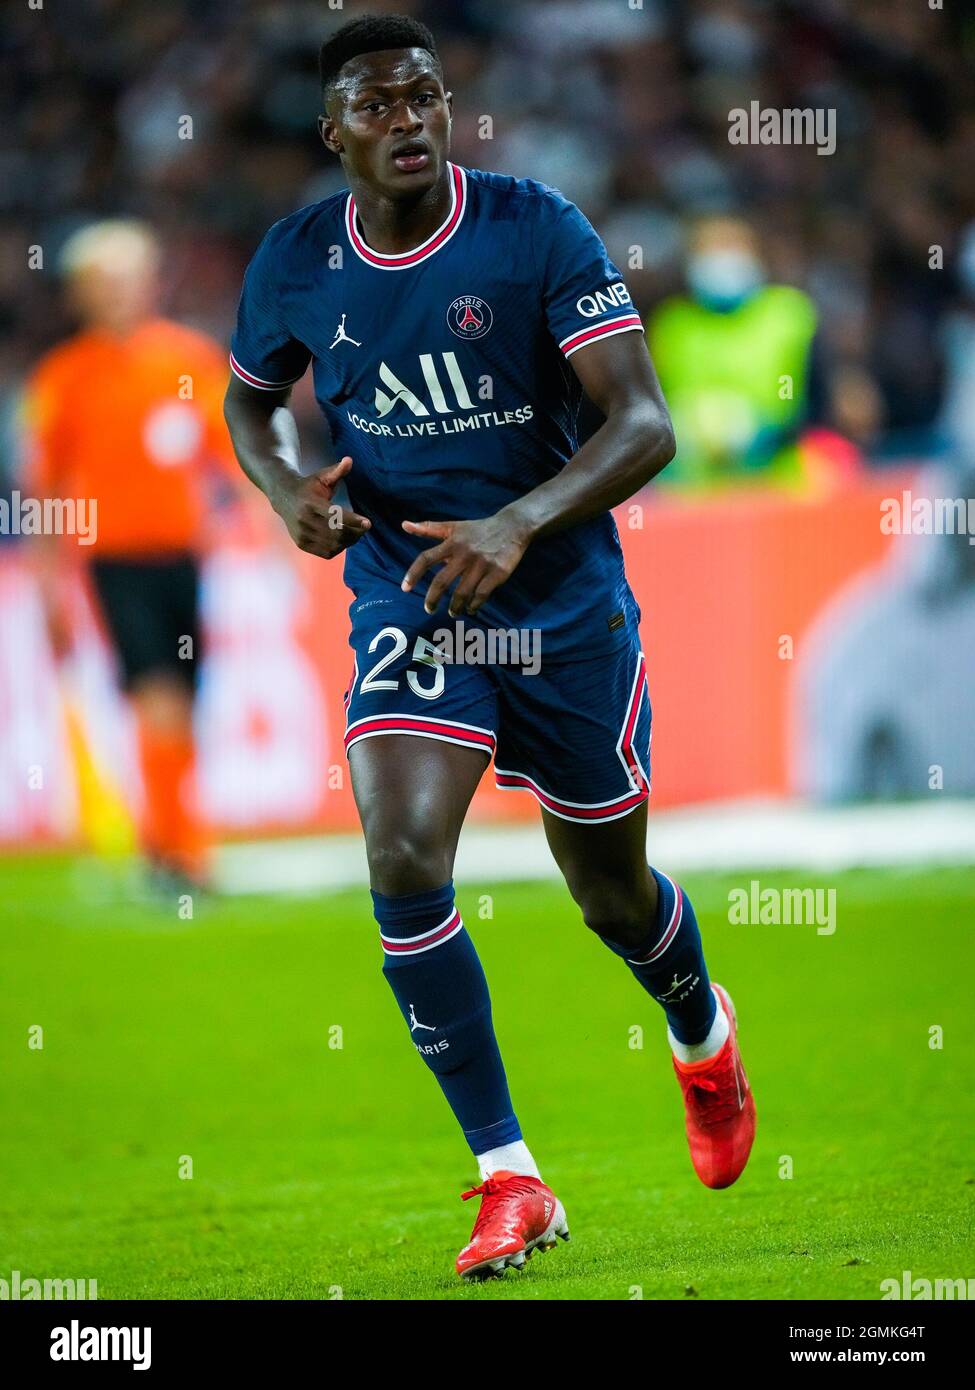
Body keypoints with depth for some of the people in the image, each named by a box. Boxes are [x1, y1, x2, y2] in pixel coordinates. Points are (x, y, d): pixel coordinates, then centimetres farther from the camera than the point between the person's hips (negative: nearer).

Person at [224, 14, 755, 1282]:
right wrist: (289, 488, -6)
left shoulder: (536, 231, -16)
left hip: (565, 606, -2)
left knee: (613, 894, 13)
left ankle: (703, 1037, 50)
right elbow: (251, 398, 17)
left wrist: (517, 527, -36)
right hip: (406, 605, 2)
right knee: (402, 868, -20)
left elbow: (644, 426, -21)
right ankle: (510, 1181, -11)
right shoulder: (297, 262, -5)